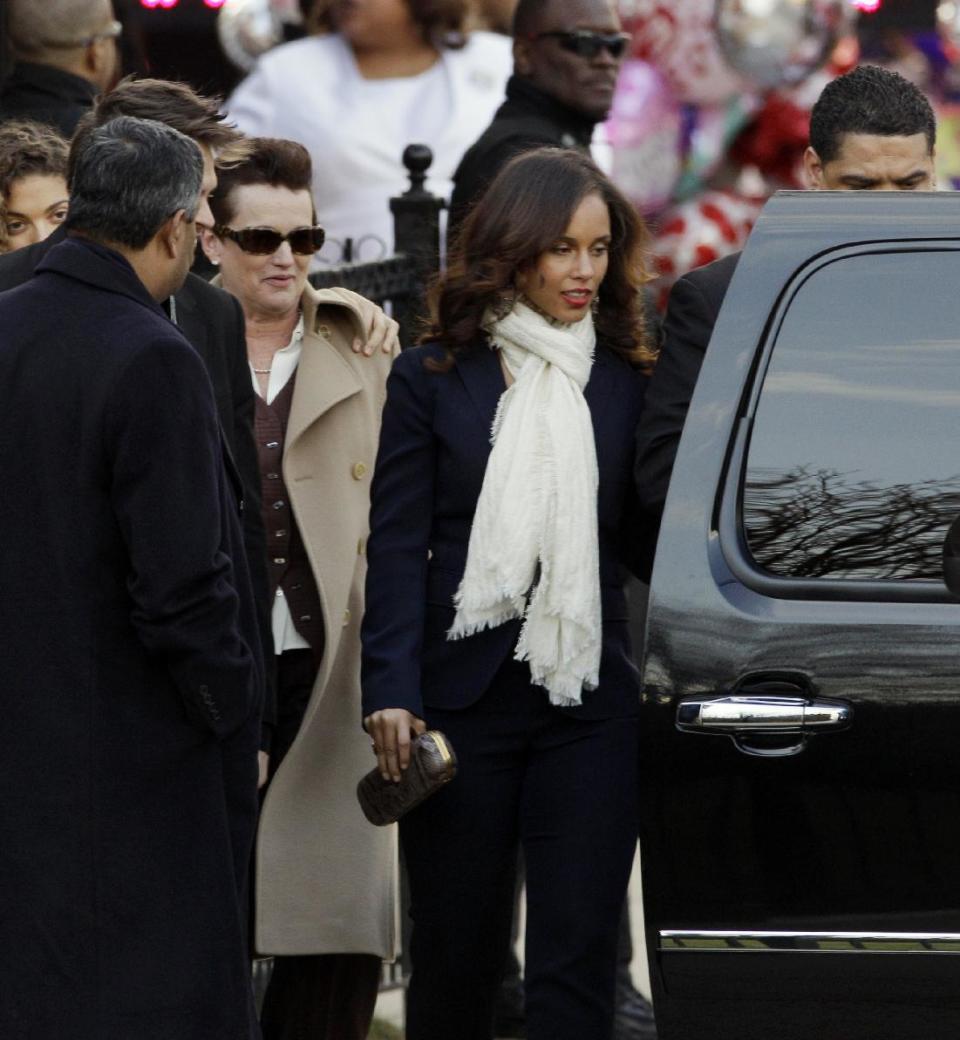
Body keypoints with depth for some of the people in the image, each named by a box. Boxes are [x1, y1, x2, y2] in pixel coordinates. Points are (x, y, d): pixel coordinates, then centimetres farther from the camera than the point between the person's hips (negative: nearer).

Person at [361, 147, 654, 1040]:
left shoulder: (627, 383, 8)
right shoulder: (433, 379, 4)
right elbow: (396, 545, 0)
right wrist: (391, 691, -10)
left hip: (589, 699, 1)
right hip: (462, 691, -1)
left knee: (578, 949, -4)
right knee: (456, 948, 6)